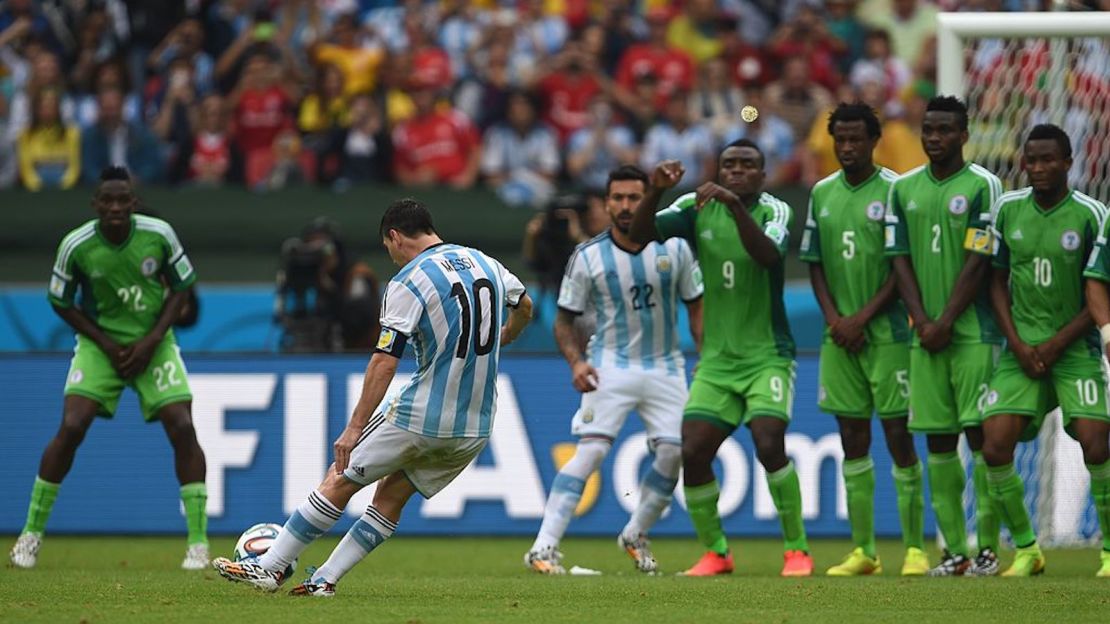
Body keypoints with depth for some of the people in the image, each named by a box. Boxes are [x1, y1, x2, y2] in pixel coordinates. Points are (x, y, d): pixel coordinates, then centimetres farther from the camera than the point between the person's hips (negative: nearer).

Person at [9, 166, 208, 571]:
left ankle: (198, 542, -6)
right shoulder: (76, 245, -15)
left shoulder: (159, 235, -13)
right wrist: (106, 344, -10)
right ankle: (32, 533, -1)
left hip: (153, 343, 1)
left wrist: (151, 341, -10)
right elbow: (60, 302, -1)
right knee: (71, 428, -15)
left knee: (182, 428, -13)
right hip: (99, 344, -1)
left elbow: (182, 287, 0)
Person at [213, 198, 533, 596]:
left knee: (340, 480, 5)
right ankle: (326, 579, 10)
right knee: (391, 497, 16)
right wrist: (503, 338, 50)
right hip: (476, 429, 7)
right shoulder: (486, 264, 8)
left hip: (420, 420, -7)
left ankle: (270, 567, 8)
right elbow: (524, 307, 29)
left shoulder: (408, 283, -12)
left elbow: (385, 362, -17)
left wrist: (355, 428, -16)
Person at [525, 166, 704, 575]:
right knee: (592, 449, -18)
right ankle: (544, 547, -21)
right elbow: (565, 319, 3)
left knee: (673, 453, -6)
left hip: (665, 368, 3)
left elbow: (696, 307, 9)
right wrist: (576, 362, -14)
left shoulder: (675, 249, 0)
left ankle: (635, 535, 20)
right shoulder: (588, 257, -5)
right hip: (610, 367, -3)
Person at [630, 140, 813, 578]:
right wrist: (656, 191, -25)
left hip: (767, 356, -4)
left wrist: (736, 206, -39)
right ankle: (715, 553, 10)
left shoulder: (774, 211, -7)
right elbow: (641, 234, -8)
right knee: (692, 452, -7)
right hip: (716, 358, 4)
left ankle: (798, 550, -7)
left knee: (769, 443, -21)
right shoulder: (698, 210, 2)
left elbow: (768, 255, -28)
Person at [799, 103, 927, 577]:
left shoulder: (894, 190, -5)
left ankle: (915, 547, 0)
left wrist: (864, 317, -12)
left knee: (898, 435, -4)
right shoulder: (822, 194, 11)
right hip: (839, 336, 5)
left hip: (887, 332, -5)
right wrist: (834, 318, -2)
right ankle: (863, 550, 10)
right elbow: (815, 264, 13)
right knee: (853, 440, 6)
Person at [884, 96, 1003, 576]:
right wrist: (923, 322, -2)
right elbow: (900, 261, 9)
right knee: (938, 440, 3)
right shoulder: (904, 190, 11)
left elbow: (977, 263, -7)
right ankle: (954, 550, 6)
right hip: (927, 333, 5)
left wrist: (945, 323, -10)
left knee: (980, 434, -7)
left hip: (972, 332, -5)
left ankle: (988, 546, -5)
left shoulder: (981, 186, -3)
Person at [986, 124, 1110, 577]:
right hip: (1021, 347, 3)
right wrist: (1018, 344, -2)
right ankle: (1026, 550, 6)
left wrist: (1057, 344, -10)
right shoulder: (1008, 209, 4)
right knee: (995, 447, -9)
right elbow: (997, 282, 10)